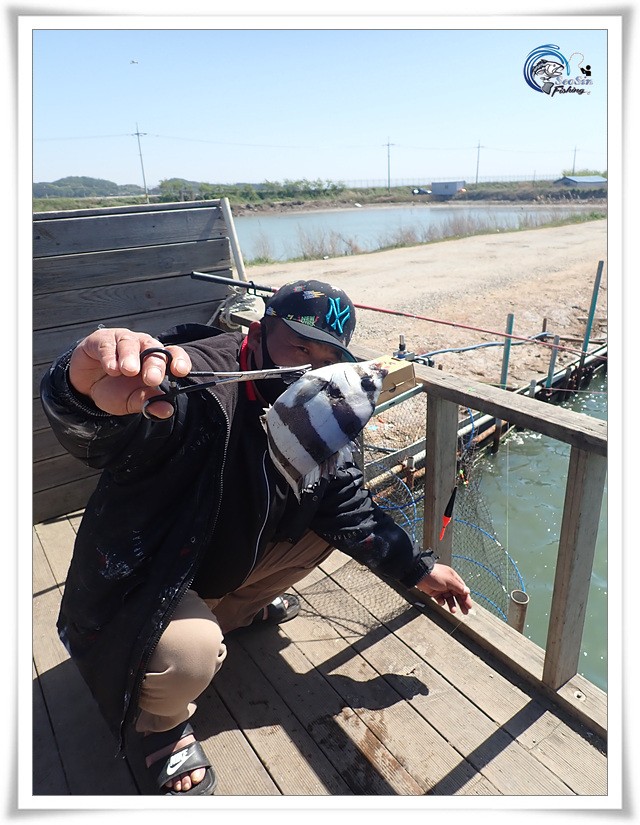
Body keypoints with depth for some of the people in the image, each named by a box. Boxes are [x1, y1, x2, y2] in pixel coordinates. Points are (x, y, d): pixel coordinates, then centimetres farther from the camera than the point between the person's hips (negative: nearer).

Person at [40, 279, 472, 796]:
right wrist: (87, 392, -74)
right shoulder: (191, 386, -32)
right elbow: (93, 436, -50)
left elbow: (350, 505, 1)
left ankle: (237, 610, 22)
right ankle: (161, 725, 5)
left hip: (223, 559, 7)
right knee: (192, 651, -34)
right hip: (135, 583, -6)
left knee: (329, 512, 4)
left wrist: (417, 569, 1)